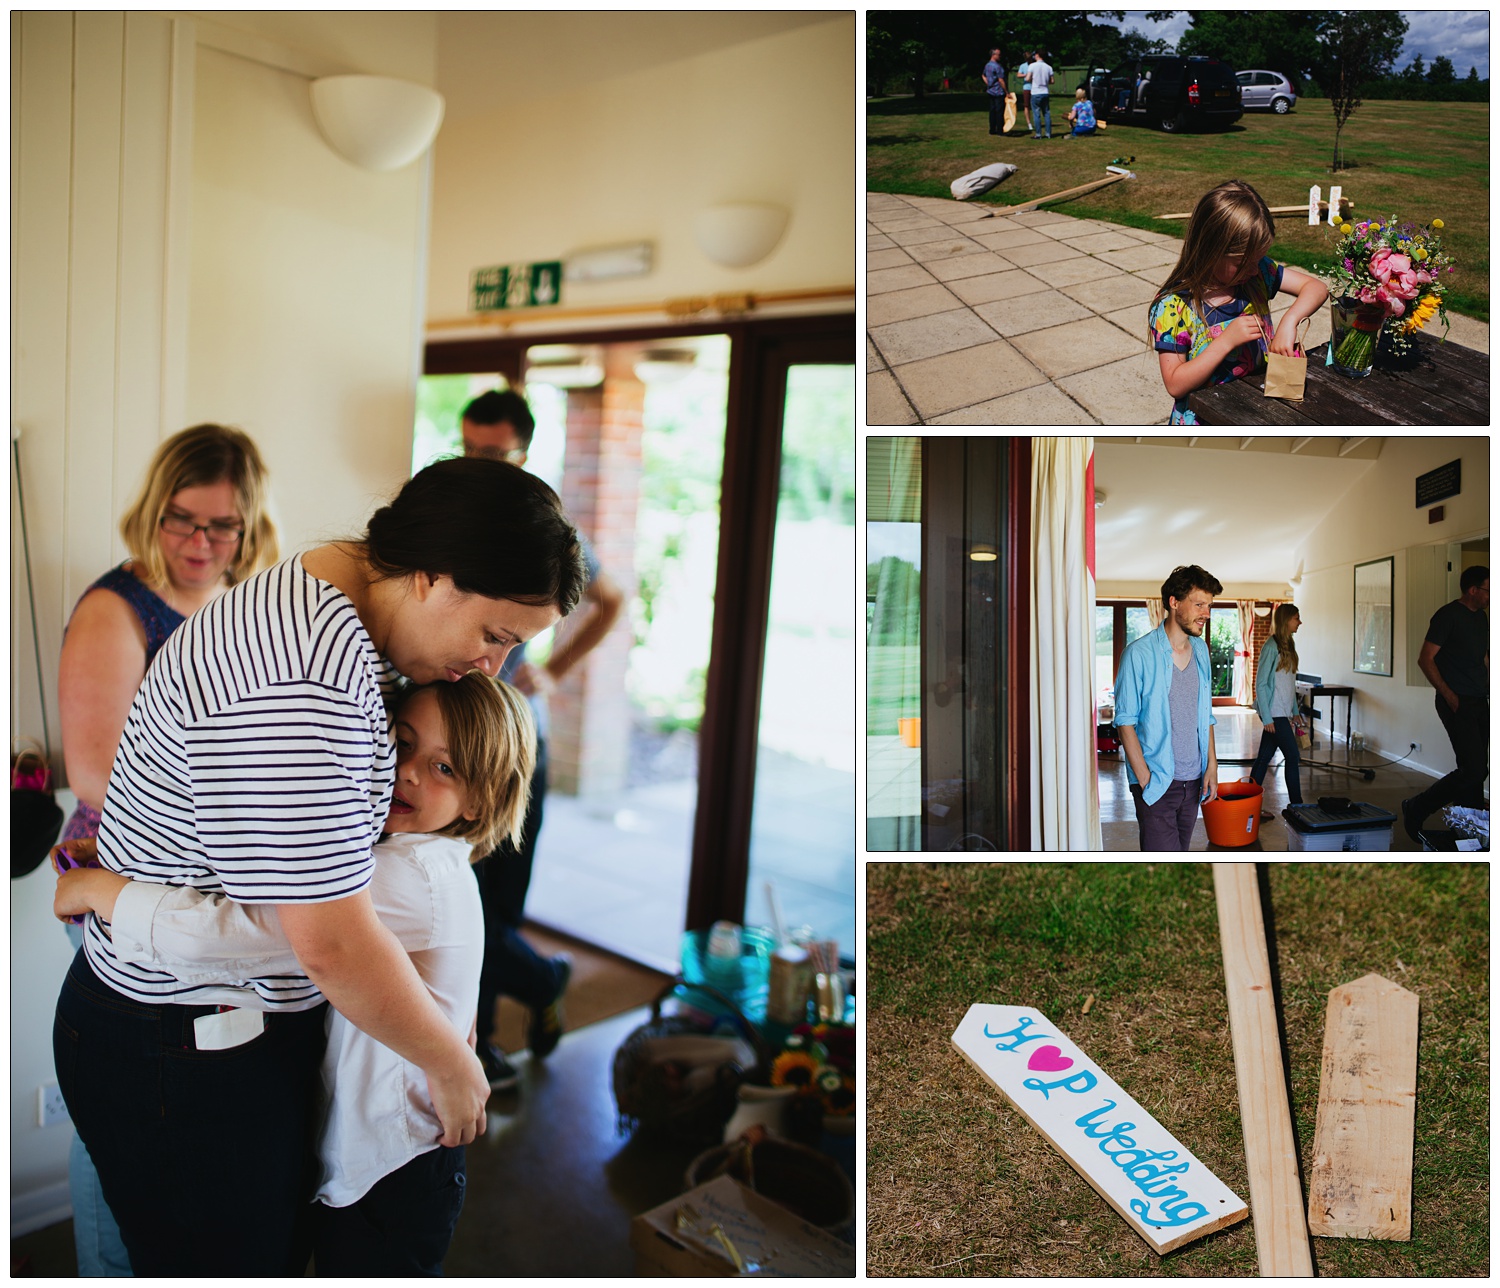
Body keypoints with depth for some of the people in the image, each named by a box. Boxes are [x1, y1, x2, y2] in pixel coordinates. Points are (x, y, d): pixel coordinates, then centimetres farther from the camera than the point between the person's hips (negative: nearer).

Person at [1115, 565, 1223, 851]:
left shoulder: (1201, 650, 10)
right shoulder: (1140, 653, -11)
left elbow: (1205, 714, 17)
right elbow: (1125, 722, -11)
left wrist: (1212, 766, 8)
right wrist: (1145, 779, -15)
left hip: (1193, 780, 6)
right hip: (1157, 781, -6)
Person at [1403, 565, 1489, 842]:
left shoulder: (1482, 617, 15)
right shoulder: (1448, 615, -11)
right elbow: (1425, 659, -14)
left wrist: (1488, 689, 14)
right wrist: (1448, 695, -17)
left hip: (1480, 703, 8)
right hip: (1458, 703, -8)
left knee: (1476, 770, 10)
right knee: (1473, 770, -13)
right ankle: (1416, 809, -1)